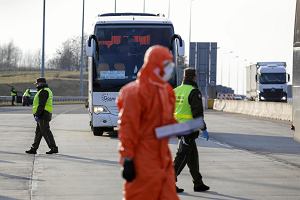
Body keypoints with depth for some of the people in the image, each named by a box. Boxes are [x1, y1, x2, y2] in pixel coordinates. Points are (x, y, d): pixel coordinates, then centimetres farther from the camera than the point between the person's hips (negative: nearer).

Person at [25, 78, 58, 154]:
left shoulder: (43, 91, -14)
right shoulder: (47, 91, 19)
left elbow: (41, 105, -22)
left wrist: (37, 115, -23)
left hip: (42, 114, -11)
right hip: (44, 115, 11)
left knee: (46, 132, -8)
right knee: (38, 132, 11)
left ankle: (54, 148, -8)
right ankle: (34, 149, 13)